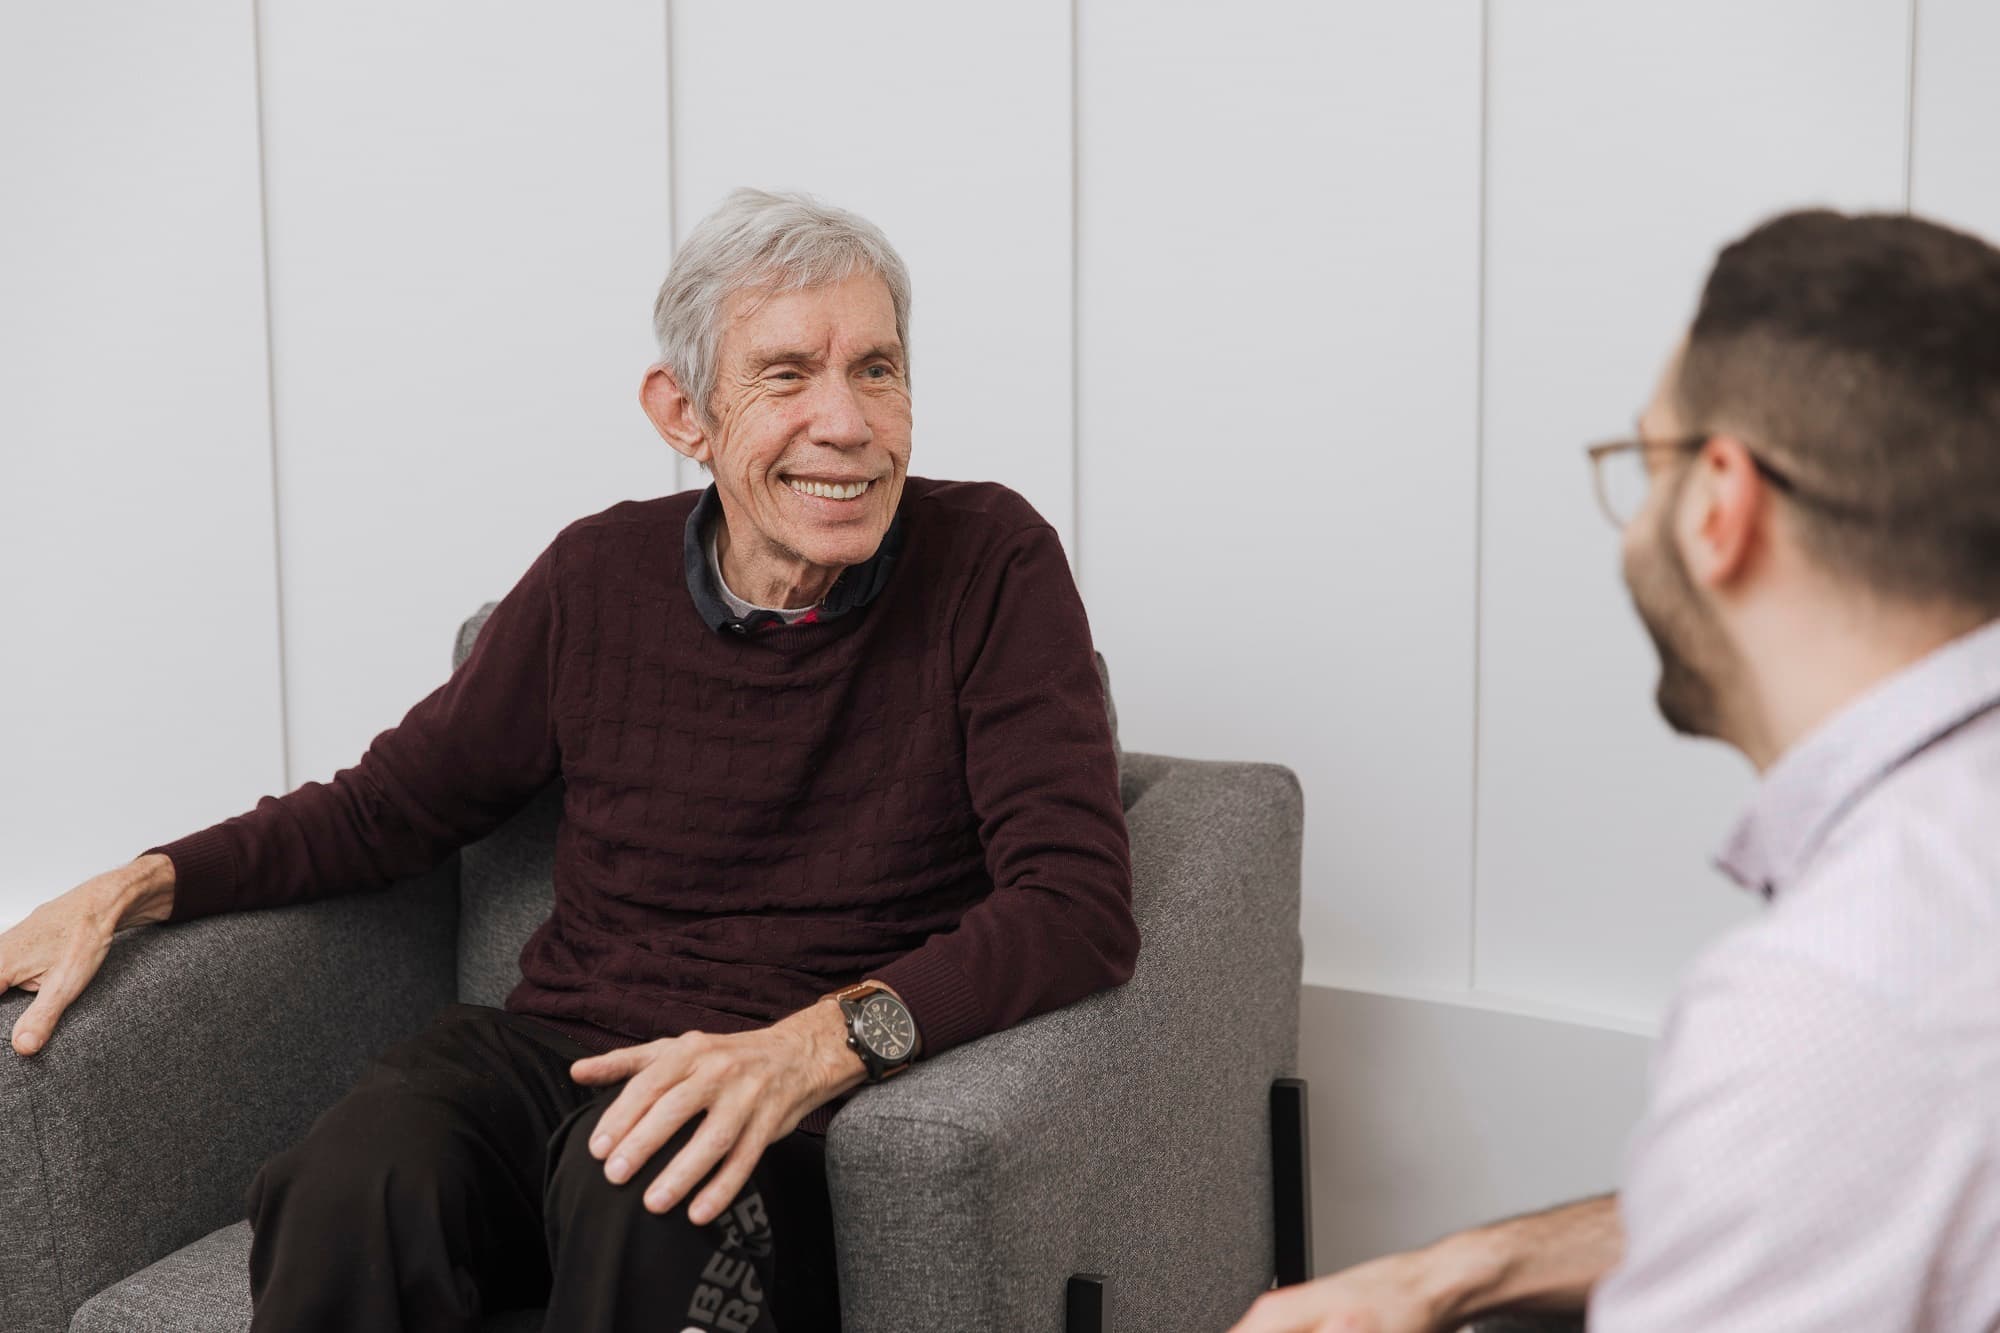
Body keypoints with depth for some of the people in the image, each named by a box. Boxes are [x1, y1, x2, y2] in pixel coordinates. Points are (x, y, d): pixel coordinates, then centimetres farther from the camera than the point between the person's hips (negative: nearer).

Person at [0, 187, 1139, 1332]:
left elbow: (1081, 901, -13)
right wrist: (136, 888, 4)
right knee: (358, 1182, -30)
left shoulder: (989, 562, -3)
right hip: (550, 1056, 3)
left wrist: (821, 1042, -29)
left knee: (644, 1187, -37)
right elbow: (393, 804, 19)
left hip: (796, 1124, -2)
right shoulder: (604, 575, 6)